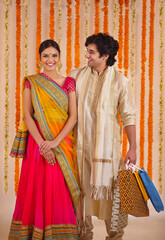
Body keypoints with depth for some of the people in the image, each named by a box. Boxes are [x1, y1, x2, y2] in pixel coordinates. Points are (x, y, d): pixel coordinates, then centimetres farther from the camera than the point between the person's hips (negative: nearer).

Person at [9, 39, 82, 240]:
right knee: (36, 191, 3)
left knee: (61, 192, 2)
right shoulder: (30, 82, 5)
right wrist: (42, 144, -15)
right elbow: (27, 115, -3)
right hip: (37, 143, 0)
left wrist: (55, 142, -14)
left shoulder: (69, 82, 7)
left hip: (63, 144, 1)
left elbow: (73, 116, -1)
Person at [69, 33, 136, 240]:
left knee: (109, 186, 3)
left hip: (107, 144, -3)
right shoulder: (77, 75, 4)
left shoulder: (120, 81, -4)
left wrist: (132, 148, -6)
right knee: (82, 187, 9)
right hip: (82, 143, 3)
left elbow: (128, 116, -3)